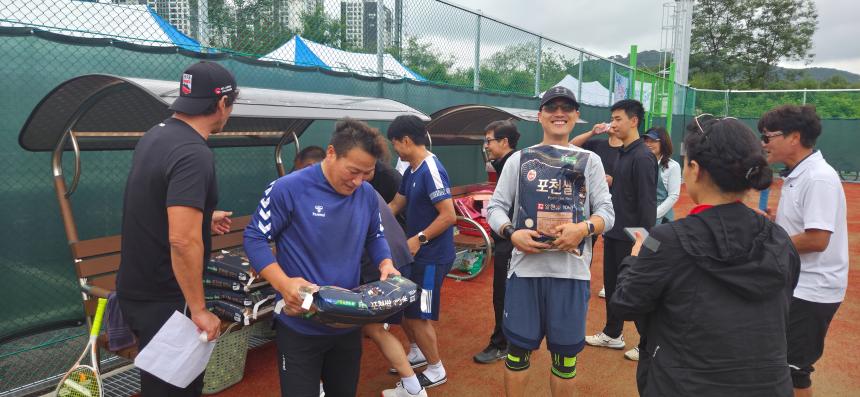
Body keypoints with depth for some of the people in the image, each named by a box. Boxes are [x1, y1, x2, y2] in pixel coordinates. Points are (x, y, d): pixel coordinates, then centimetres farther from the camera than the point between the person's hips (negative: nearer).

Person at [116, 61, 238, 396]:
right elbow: (182, 241, -31)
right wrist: (199, 310, -22)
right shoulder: (194, 154, -25)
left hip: (137, 289, 9)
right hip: (163, 300, -9)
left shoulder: (156, 135, 5)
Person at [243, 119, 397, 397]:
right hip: (300, 327, -5)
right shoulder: (288, 189, -18)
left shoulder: (368, 195, -1)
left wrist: (386, 264, -8)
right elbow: (254, 238, -12)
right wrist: (283, 283, -26)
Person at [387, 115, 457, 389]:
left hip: (432, 257, -9)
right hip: (415, 254, 9)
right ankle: (418, 353, 39)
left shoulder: (432, 171, -22)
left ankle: (436, 371, 21)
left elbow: (449, 216, -25)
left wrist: (420, 239, -21)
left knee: (418, 315, 2)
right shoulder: (411, 172, 8)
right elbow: (395, 206, 19)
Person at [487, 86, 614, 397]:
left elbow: (607, 212, 5)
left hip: (572, 270, 0)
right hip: (525, 266, 0)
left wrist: (584, 228, -16)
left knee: (565, 352, 10)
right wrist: (511, 233, -13)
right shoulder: (519, 159, 9)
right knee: (518, 347, 8)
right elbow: (496, 206, 7)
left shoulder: (590, 161, 9)